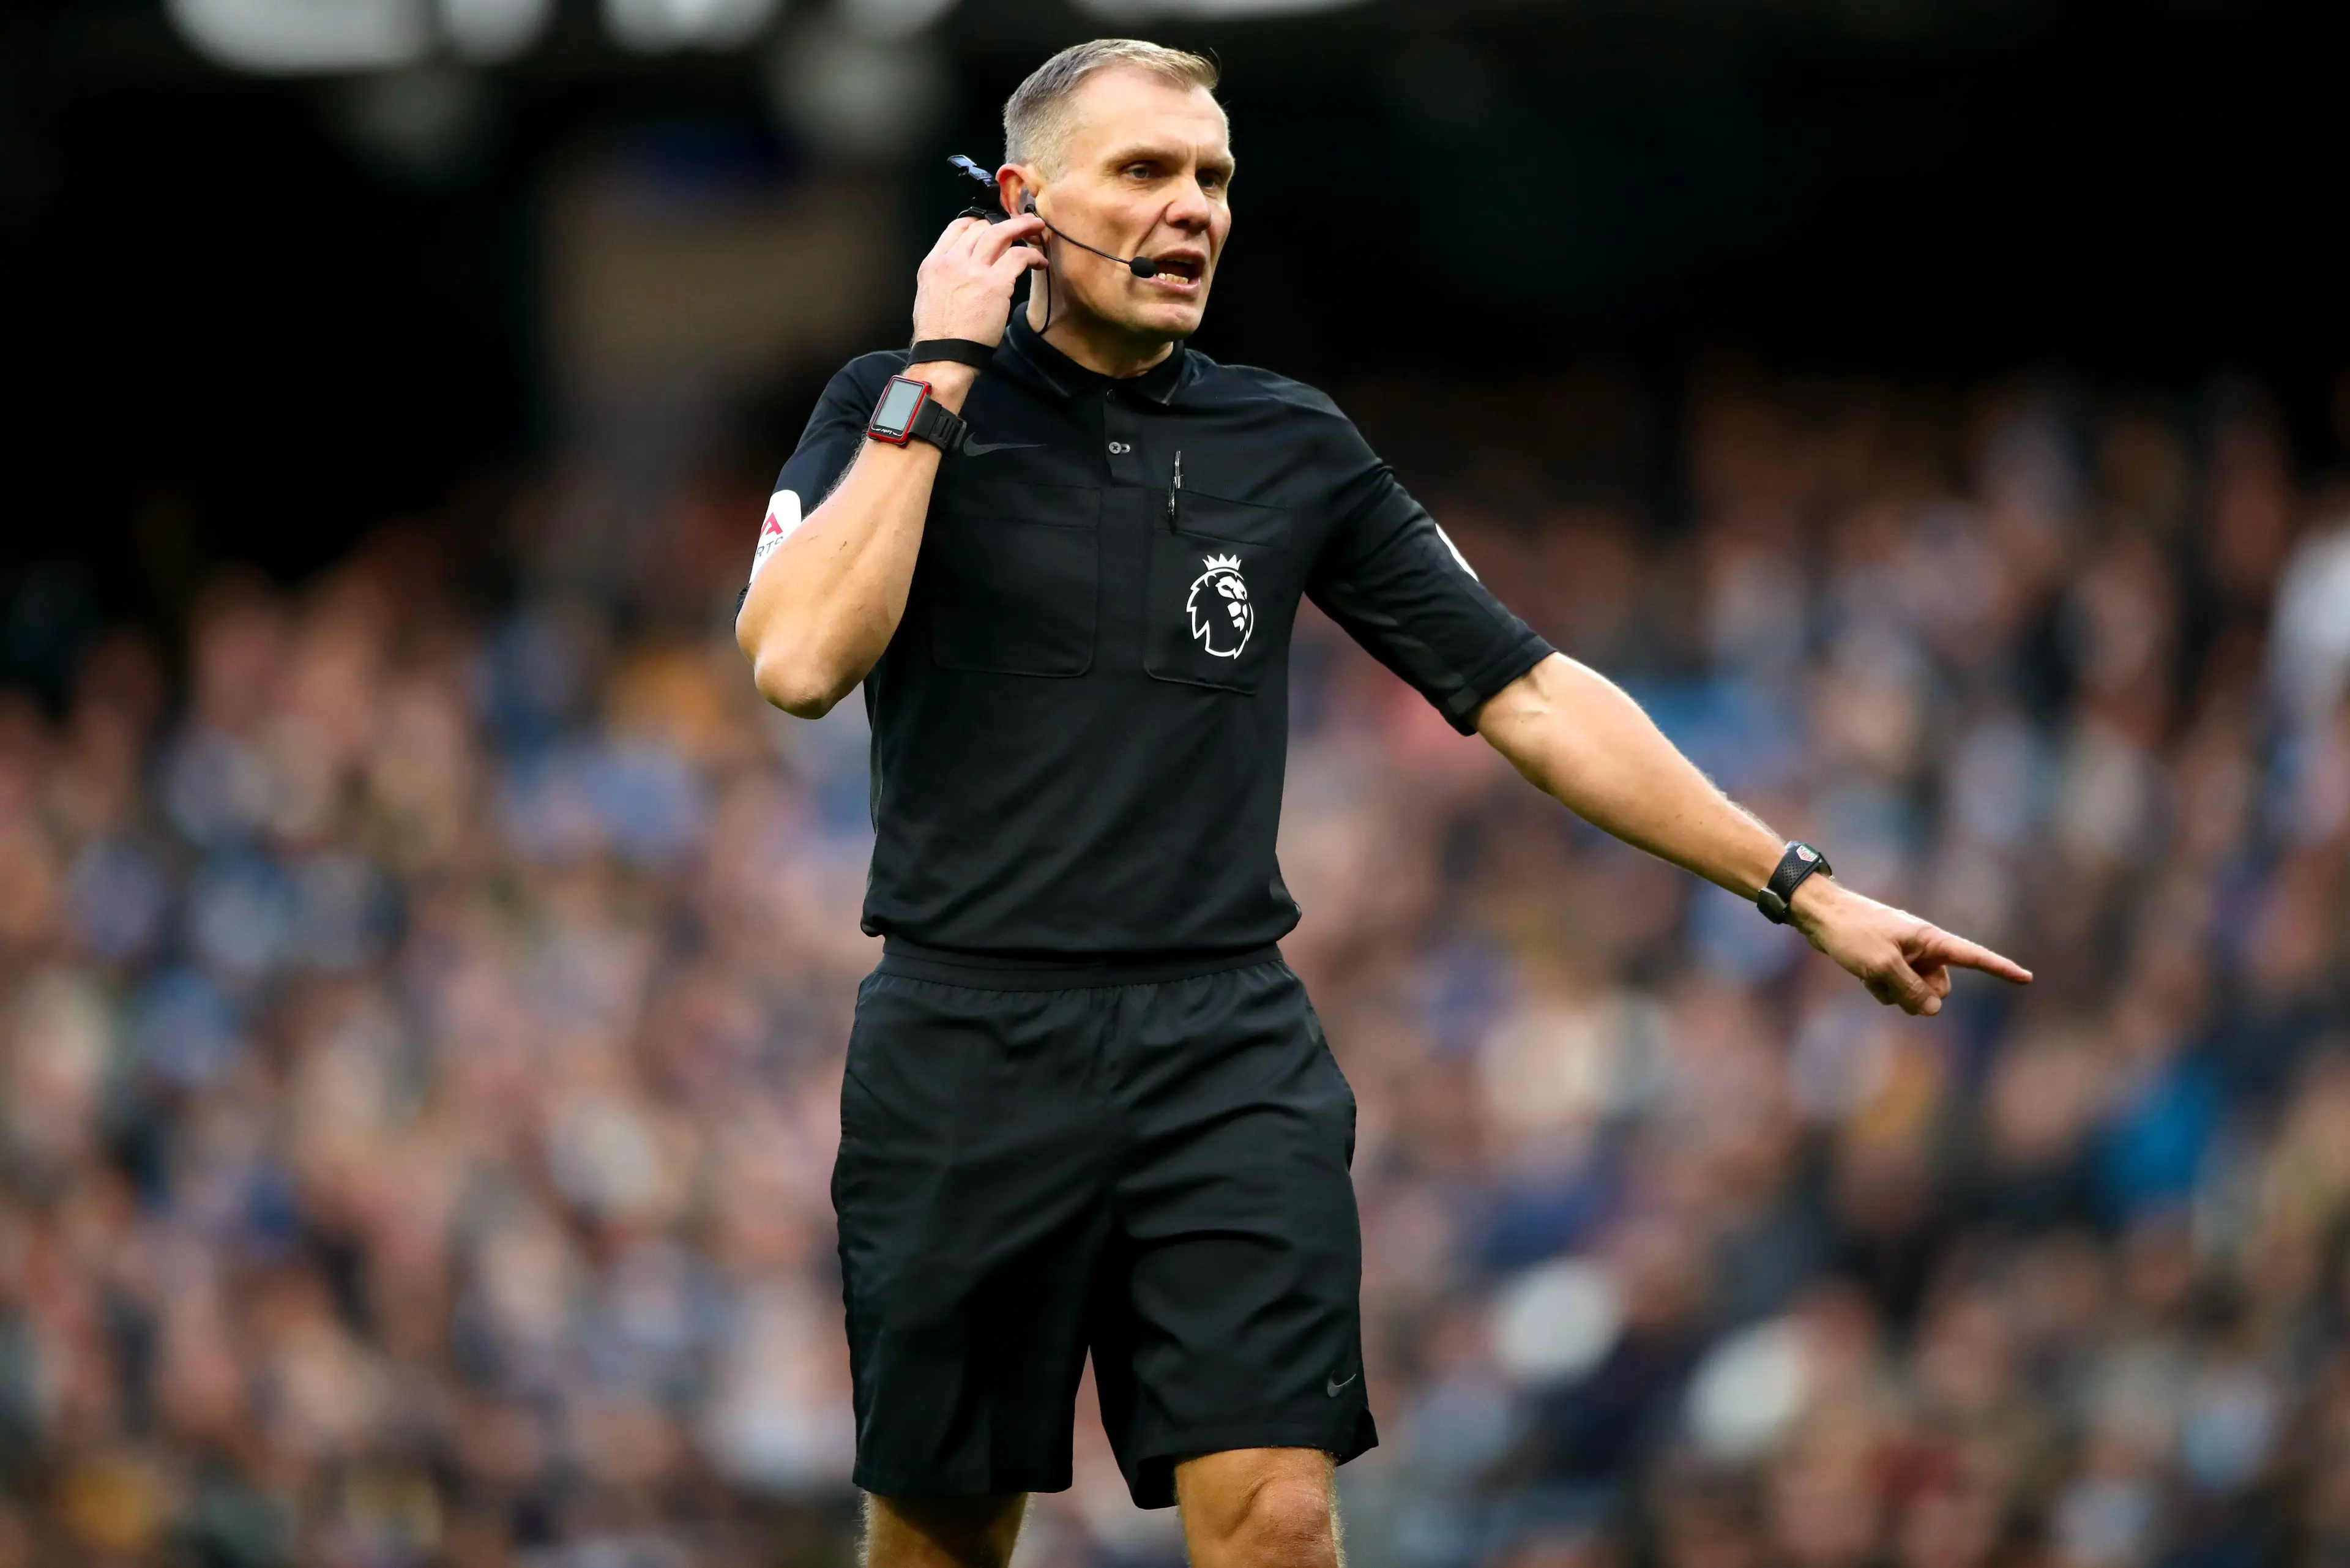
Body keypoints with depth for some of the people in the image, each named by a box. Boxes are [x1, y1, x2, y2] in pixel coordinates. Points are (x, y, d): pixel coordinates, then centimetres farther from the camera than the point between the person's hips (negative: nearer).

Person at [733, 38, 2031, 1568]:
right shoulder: (896, 411, 1)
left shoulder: (1297, 447, 9)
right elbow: (801, 661, -16)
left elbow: (1528, 692, 10)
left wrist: (1806, 888, 6)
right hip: (969, 1045, -1)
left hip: (1232, 1049, 2)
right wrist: (939, 379, -12)